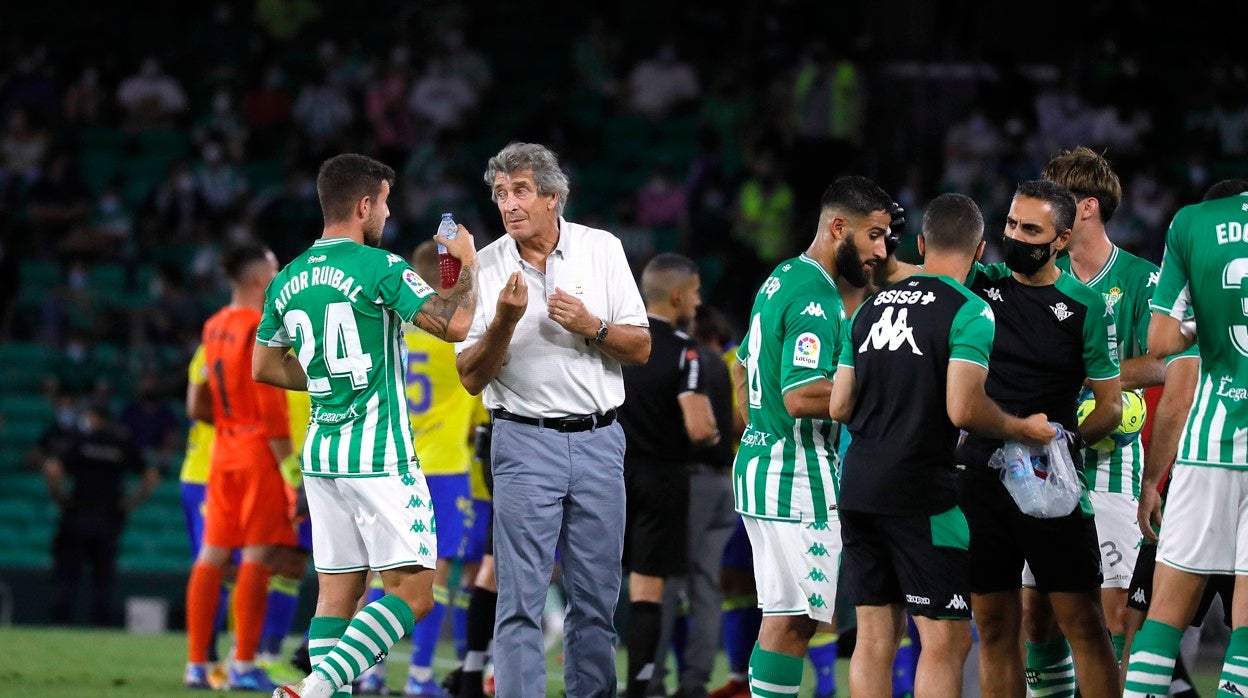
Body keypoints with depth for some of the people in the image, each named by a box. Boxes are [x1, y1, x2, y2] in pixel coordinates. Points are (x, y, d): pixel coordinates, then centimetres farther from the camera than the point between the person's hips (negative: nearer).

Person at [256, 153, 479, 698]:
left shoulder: (288, 280, 10)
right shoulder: (380, 268, -12)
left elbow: (264, 367, 21)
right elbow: (455, 324, -18)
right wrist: (468, 263, -2)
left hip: (321, 452, 7)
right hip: (380, 455, -7)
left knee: (337, 594, 9)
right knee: (412, 592, -5)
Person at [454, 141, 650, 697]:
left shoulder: (602, 249, 4)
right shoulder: (487, 267, 1)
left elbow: (640, 348, 5)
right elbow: (471, 378, -1)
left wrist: (592, 327, -13)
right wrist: (504, 321, -16)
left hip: (598, 442, 2)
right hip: (525, 444, -2)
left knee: (596, 599, 4)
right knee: (521, 602, -8)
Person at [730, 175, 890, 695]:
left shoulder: (780, 280, 15)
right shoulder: (815, 301, -17)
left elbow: (743, 370, 25)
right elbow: (802, 396, -26)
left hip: (759, 461, 10)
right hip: (799, 477, -10)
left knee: (784, 615, 11)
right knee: (792, 619, -8)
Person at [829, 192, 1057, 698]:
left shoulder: (871, 308, 13)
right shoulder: (970, 312, -8)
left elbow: (840, 407, 13)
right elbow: (964, 409, -18)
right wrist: (1021, 429, -1)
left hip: (858, 485, 7)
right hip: (921, 494, -7)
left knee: (875, 638, 9)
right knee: (946, 641, -2)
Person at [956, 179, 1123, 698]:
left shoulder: (1086, 308, -1)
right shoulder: (979, 284, 6)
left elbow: (1111, 404, 1)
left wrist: (1070, 436, -17)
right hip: (981, 475, 3)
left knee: (1084, 623, -5)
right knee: (994, 628, 5)